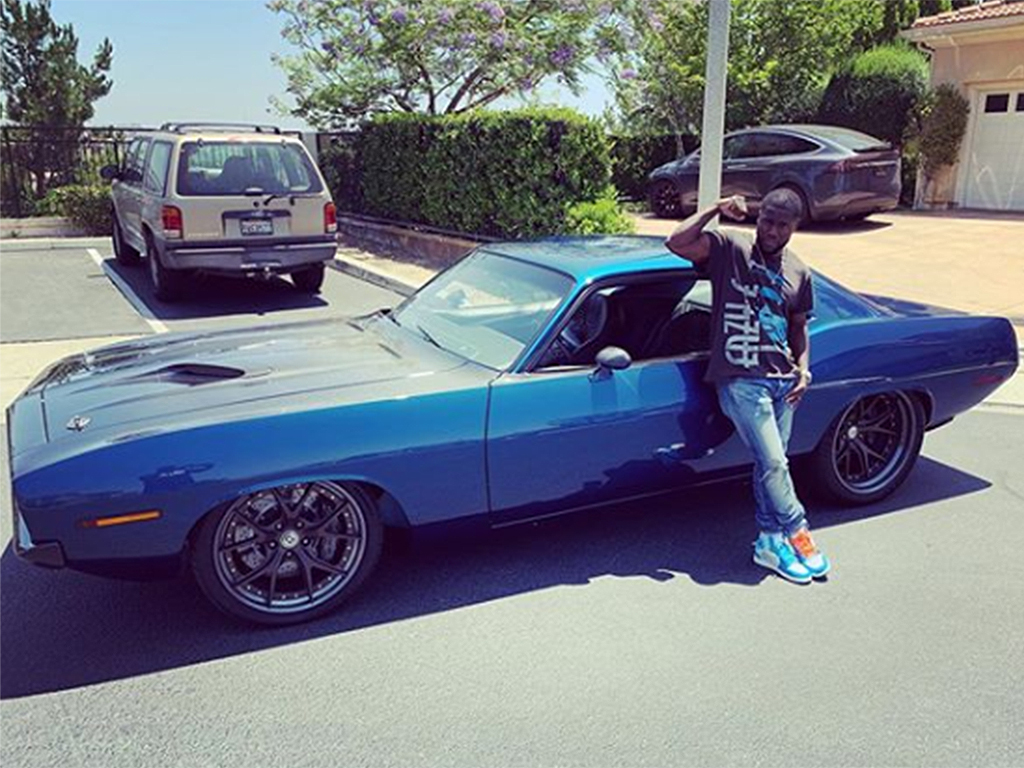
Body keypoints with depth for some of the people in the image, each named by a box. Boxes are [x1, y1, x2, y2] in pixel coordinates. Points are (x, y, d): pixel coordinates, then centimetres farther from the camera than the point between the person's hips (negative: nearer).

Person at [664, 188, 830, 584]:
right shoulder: (729, 249, -3)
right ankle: (797, 534, 9)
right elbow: (676, 243, -17)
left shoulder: (799, 273, 14)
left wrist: (803, 370, 8)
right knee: (773, 463, -8)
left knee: (772, 464, 9)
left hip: (782, 380, 5)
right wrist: (716, 209, -18)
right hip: (740, 380, -5)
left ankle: (769, 541, 20)